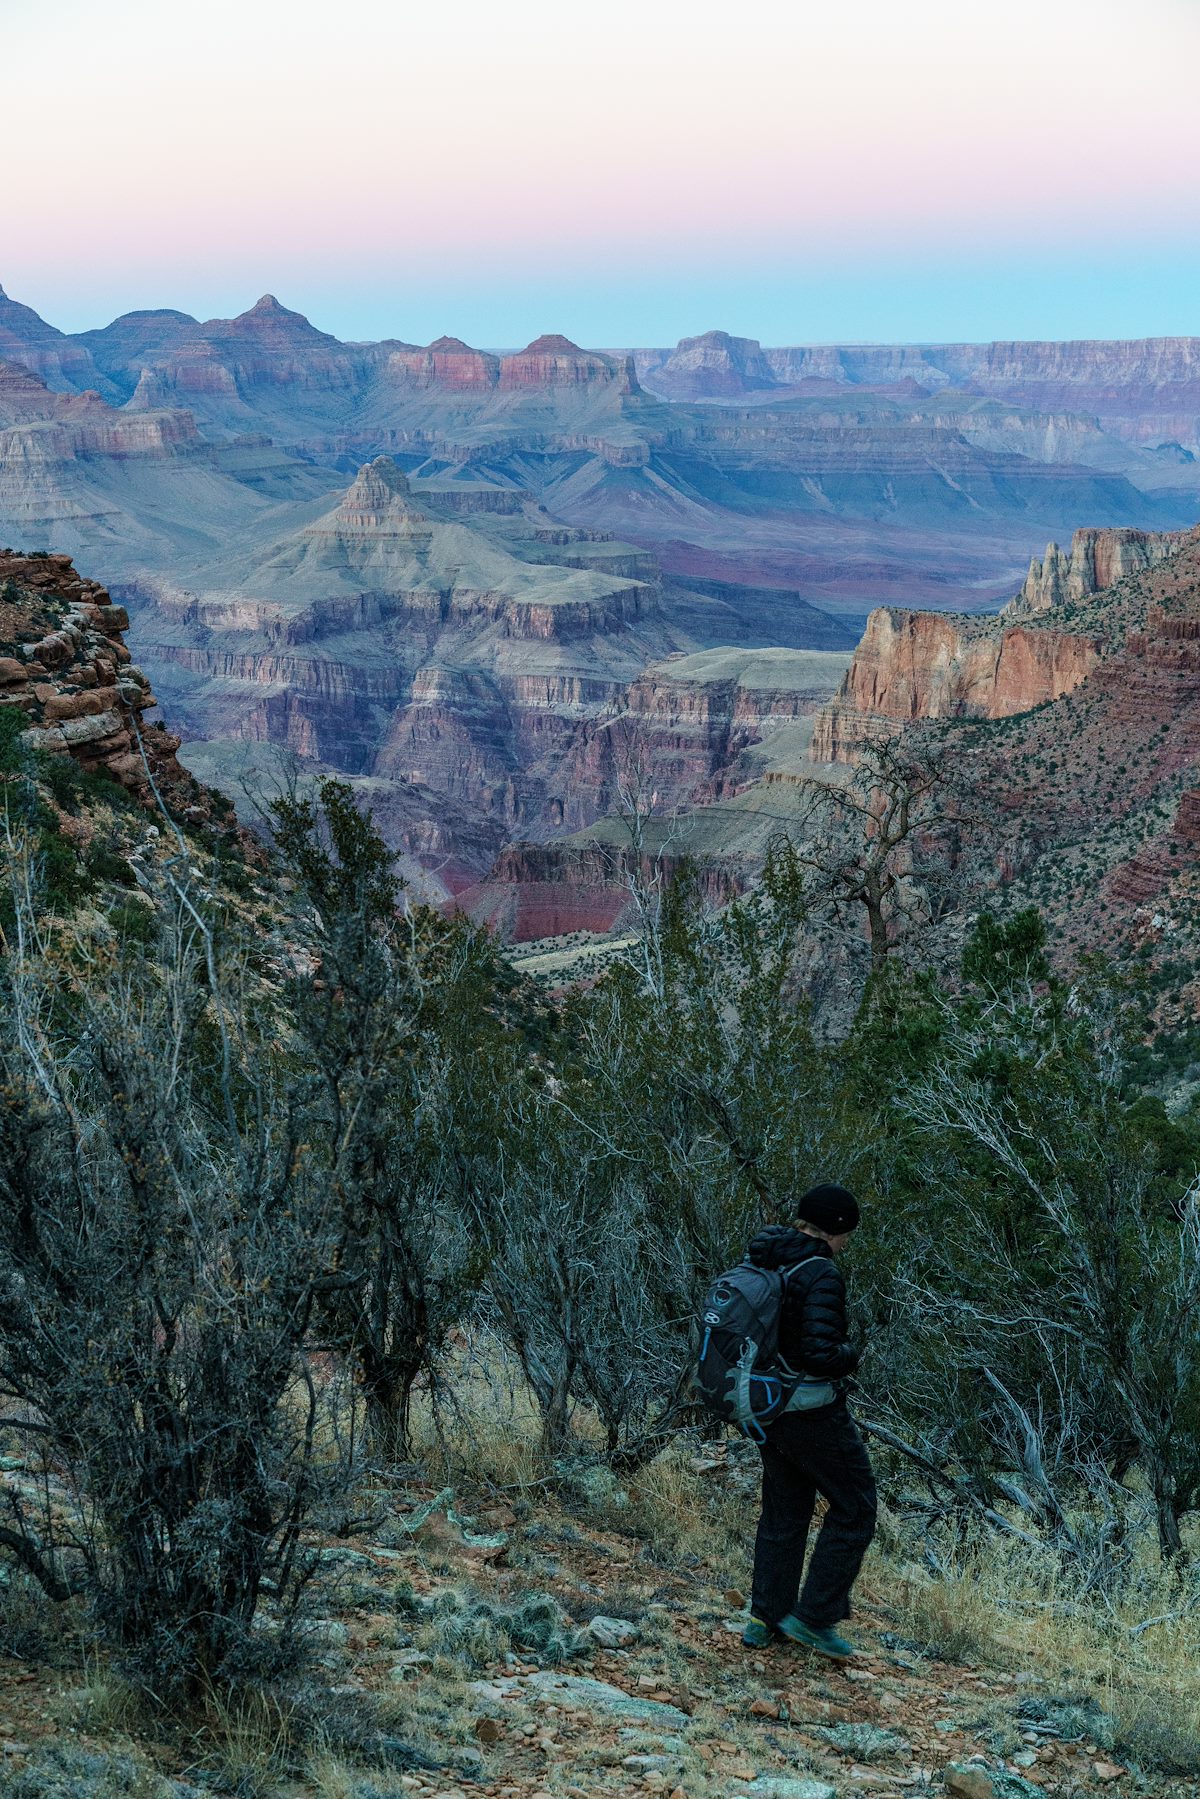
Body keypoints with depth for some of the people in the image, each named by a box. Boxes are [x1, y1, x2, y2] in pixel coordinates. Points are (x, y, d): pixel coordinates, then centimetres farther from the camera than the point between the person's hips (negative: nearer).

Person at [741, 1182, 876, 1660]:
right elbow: (820, 1354, -30)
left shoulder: (758, 1261, 2)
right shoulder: (821, 1275, -23)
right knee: (854, 1510, 8)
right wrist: (850, 1357, -9)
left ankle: (765, 1619, 23)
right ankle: (813, 1617, 7)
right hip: (814, 1413, -8)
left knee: (783, 1512, 20)